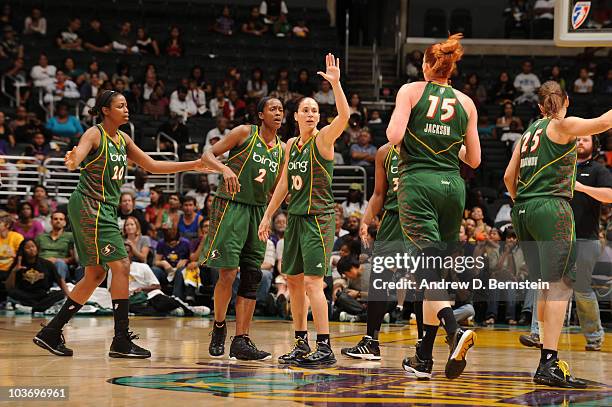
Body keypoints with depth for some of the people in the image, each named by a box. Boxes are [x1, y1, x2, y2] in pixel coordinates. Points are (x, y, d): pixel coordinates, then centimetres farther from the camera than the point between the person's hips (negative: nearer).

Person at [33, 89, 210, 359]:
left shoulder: (122, 139, 13)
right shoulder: (95, 134, -10)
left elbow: (152, 166, 17)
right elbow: (78, 155, -30)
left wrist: (193, 165, 12)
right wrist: (72, 161, -54)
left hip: (105, 209, 9)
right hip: (89, 205, -9)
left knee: (95, 274, 11)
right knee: (121, 265, -13)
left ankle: (51, 333, 17)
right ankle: (122, 341, -10)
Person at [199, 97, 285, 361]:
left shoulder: (281, 149, 12)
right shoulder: (245, 133, -3)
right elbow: (208, 155, -6)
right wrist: (225, 169, -24)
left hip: (258, 211, 6)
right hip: (231, 206, -6)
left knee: (252, 279, 1)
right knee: (228, 273, -10)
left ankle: (241, 342, 2)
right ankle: (219, 328, 13)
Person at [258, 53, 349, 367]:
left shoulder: (322, 140, -8)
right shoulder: (291, 145, 12)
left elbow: (344, 116, -27)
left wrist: (335, 83, -37)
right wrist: (268, 216, 17)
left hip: (318, 219, -8)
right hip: (295, 218, 8)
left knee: (312, 282, -14)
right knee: (293, 281, 10)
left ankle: (325, 348, -12)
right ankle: (301, 344, 20)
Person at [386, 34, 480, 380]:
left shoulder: (411, 91, 2)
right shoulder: (466, 103, 11)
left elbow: (394, 136, -10)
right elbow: (474, 159, 11)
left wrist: (394, 123, 12)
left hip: (418, 183, -4)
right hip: (453, 186, 4)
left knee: (428, 268, -11)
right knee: (437, 271, 10)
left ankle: (455, 331, -37)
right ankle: (424, 358, 14)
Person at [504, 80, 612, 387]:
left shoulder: (530, 131, 20)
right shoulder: (562, 125, 0)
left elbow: (509, 176, 19)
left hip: (523, 211, 8)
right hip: (551, 207, -8)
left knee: (545, 287, 13)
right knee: (560, 285, -11)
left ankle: (548, 361, 13)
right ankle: (548, 364, -21)